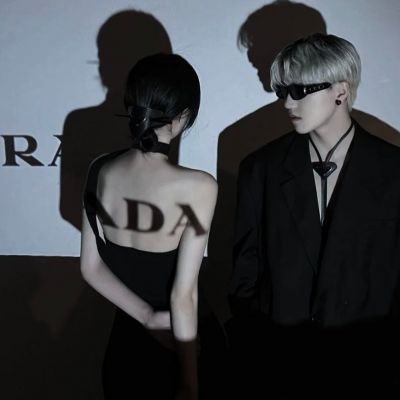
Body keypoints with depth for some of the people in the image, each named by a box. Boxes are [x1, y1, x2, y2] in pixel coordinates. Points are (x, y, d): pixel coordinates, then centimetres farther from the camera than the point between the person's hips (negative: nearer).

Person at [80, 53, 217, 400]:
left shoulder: (100, 170, -10)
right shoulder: (197, 187, -26)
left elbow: (91, 267, -3)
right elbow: (182, 296, -23)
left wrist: (147, 317, -6)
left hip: (124, 342, 5)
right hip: (179, 351, -4)